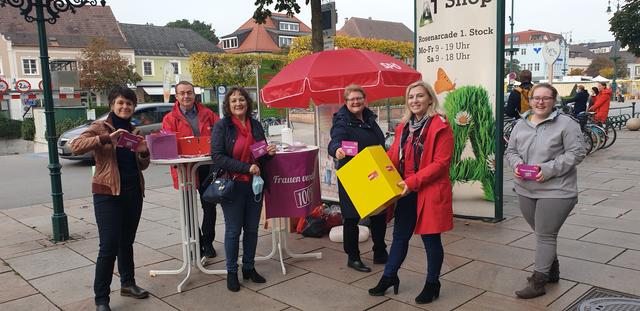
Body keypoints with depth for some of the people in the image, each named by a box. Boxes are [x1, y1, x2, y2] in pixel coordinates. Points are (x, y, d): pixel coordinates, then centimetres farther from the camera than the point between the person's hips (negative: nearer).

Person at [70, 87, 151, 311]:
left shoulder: (135, 131, 13)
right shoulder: (100, 127, -3)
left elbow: (142, 166, 17)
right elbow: (76, 146, -20)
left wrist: (144, 152, -5)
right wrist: (107, 138, -31)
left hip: (133, 192, 5)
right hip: (108, 193, -5)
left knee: (127, 242, 16)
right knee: (109, 246, -7)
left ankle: (128, 283, 30)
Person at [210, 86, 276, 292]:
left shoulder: (256, 125, 8)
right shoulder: (221, 126, -7)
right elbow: (217, 157, -16)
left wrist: (269, 153, -5)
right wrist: (246, 167, -22)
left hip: (254, 184, 4)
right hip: (232, 185, -4)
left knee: (252, 229, 12)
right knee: (233, 230, 5)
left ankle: (249, 268, 27)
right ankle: (231, 272, 20)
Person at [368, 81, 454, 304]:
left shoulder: (440, 126, -13)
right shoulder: (404, 126, 9)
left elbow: (440, 163, -18)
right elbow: (393, 154, 16)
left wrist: (412, 182, -23)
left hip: (430, 192, -6)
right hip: (405, 191, 6)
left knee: (430, 239, 8)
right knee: (400, 236, 17)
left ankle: (432, 284, 28)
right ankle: (389, 277, 34)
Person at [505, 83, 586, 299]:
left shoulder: (566, 124, -8)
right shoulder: (521, 125, 9)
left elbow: (576, 153, -11)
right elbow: (511, 150, 16)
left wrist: (549, 169, -19)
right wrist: (516, 164, -6)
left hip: (555, 191, -5)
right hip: (526, 190, 6)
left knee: (545, 235, 0)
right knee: (542, 233, 18)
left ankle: (538, 282, 9)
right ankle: (551, 271, 37)